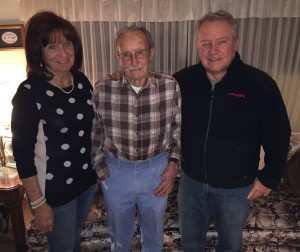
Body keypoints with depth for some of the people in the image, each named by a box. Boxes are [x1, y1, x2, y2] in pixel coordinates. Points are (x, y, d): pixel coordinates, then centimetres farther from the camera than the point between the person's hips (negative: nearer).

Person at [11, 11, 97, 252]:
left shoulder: (82, 80, -4)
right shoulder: (29, 93, -21)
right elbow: (23, 153, -18)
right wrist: (38, 203, -15)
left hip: (86, 177, 5)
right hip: (54, 186, -5)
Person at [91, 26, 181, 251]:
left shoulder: (170, 86, -14)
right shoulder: (102, 90, -15)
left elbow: (178, 128, 1)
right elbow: (94, 133, -1)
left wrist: (173, 164, -6)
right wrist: (101, 170, -1)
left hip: (156, 170, 1)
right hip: (116, 171, 0)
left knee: (154, 233, 26)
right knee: (119, 234, 26)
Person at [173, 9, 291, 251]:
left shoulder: (260, 84, -16)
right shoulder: (181, 81, -10)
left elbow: (278, 136, -7)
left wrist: (269, 177, -3)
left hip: (236, 187, -1)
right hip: (191, 181, 2)